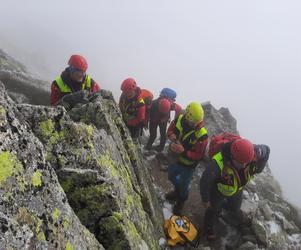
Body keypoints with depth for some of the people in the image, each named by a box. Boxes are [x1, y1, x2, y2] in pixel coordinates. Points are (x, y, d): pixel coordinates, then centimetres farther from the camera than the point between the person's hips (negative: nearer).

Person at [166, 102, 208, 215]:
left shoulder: (202, 135, -34)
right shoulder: (179, 120, -20)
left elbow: (199, 155, -28)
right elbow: (170, 130, -1)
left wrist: (183, 152, -40)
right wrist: (172, 136, -25)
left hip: (188, 165, -5)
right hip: (174, 158, 5)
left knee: (184, 185, 18)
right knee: (171, 176, 31)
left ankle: (181, 200, 51)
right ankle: (177, 190, 63)